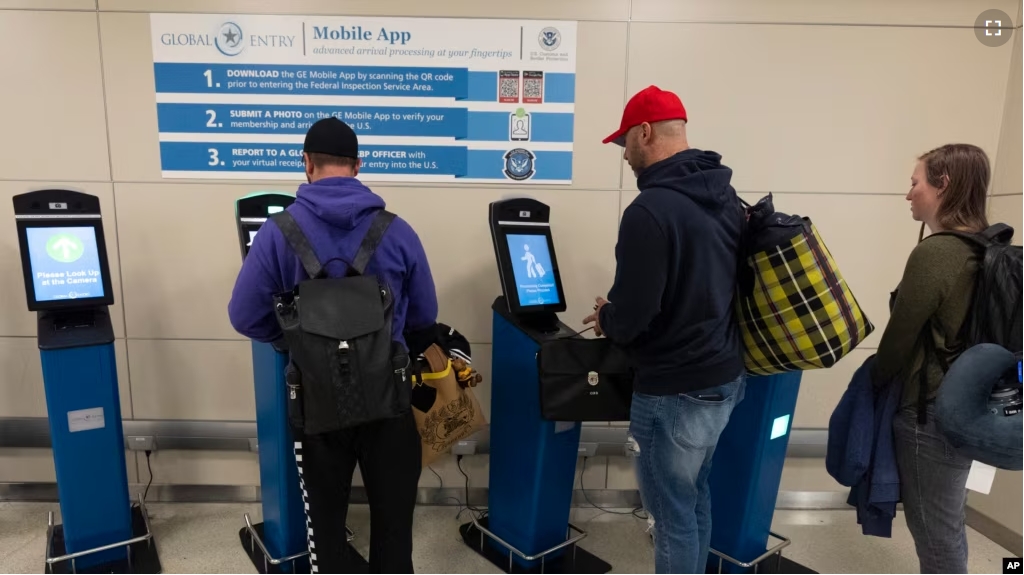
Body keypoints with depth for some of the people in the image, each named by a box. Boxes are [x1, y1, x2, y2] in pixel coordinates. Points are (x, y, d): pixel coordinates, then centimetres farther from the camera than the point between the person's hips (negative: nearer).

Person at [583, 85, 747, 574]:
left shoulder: (650, 209, -22)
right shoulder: (727, 197, 5)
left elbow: (633, 315, -23)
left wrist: (607, 320, 1)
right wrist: (622, 310, 15)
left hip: (675, 389, -9)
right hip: (724, 374, 9)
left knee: (672, 512, 8)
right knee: (695, 497, 23)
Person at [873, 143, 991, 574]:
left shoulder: (934, 253, -21)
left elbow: (899, 336, -15)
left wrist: (877, 384, 4)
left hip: (930, 411, -9)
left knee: (934, 534, 6)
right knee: (946, 526, 22)